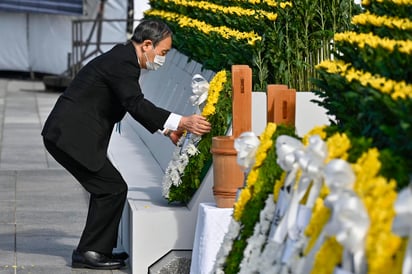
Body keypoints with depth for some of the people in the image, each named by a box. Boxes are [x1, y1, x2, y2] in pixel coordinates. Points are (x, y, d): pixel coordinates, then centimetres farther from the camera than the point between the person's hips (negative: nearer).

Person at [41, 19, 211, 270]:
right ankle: (89, 252, 1)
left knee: (108, 188, 16)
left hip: (67, 134, 10)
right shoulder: (123, 62, -16)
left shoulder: (122, 58, 16)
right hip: (72, 137, -10)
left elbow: (135, 105, 25)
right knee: (113, 188, -6)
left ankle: (96, 249, 23)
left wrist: (167, 130, 22)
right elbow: (136, 105, -27)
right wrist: (181, 122, -33)